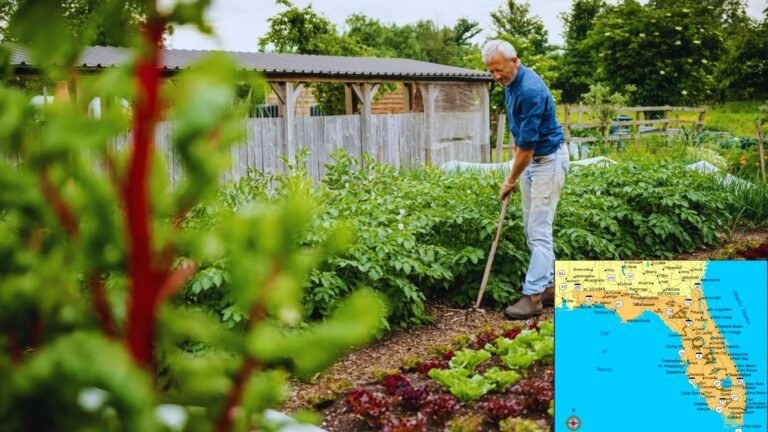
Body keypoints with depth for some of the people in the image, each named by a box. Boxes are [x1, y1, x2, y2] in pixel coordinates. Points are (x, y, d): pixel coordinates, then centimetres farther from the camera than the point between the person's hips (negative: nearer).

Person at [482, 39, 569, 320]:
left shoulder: (530, 90, -26)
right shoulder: (511, 84, 5)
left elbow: (527, 144, -24)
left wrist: (511, 180, -13)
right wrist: (515, 173, 16)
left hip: (548, 159, -10)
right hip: (530, 158, 10)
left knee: (539, 230, -10)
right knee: (531, 228, 11)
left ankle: (533, 296, -8)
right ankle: (549, 286, 19)